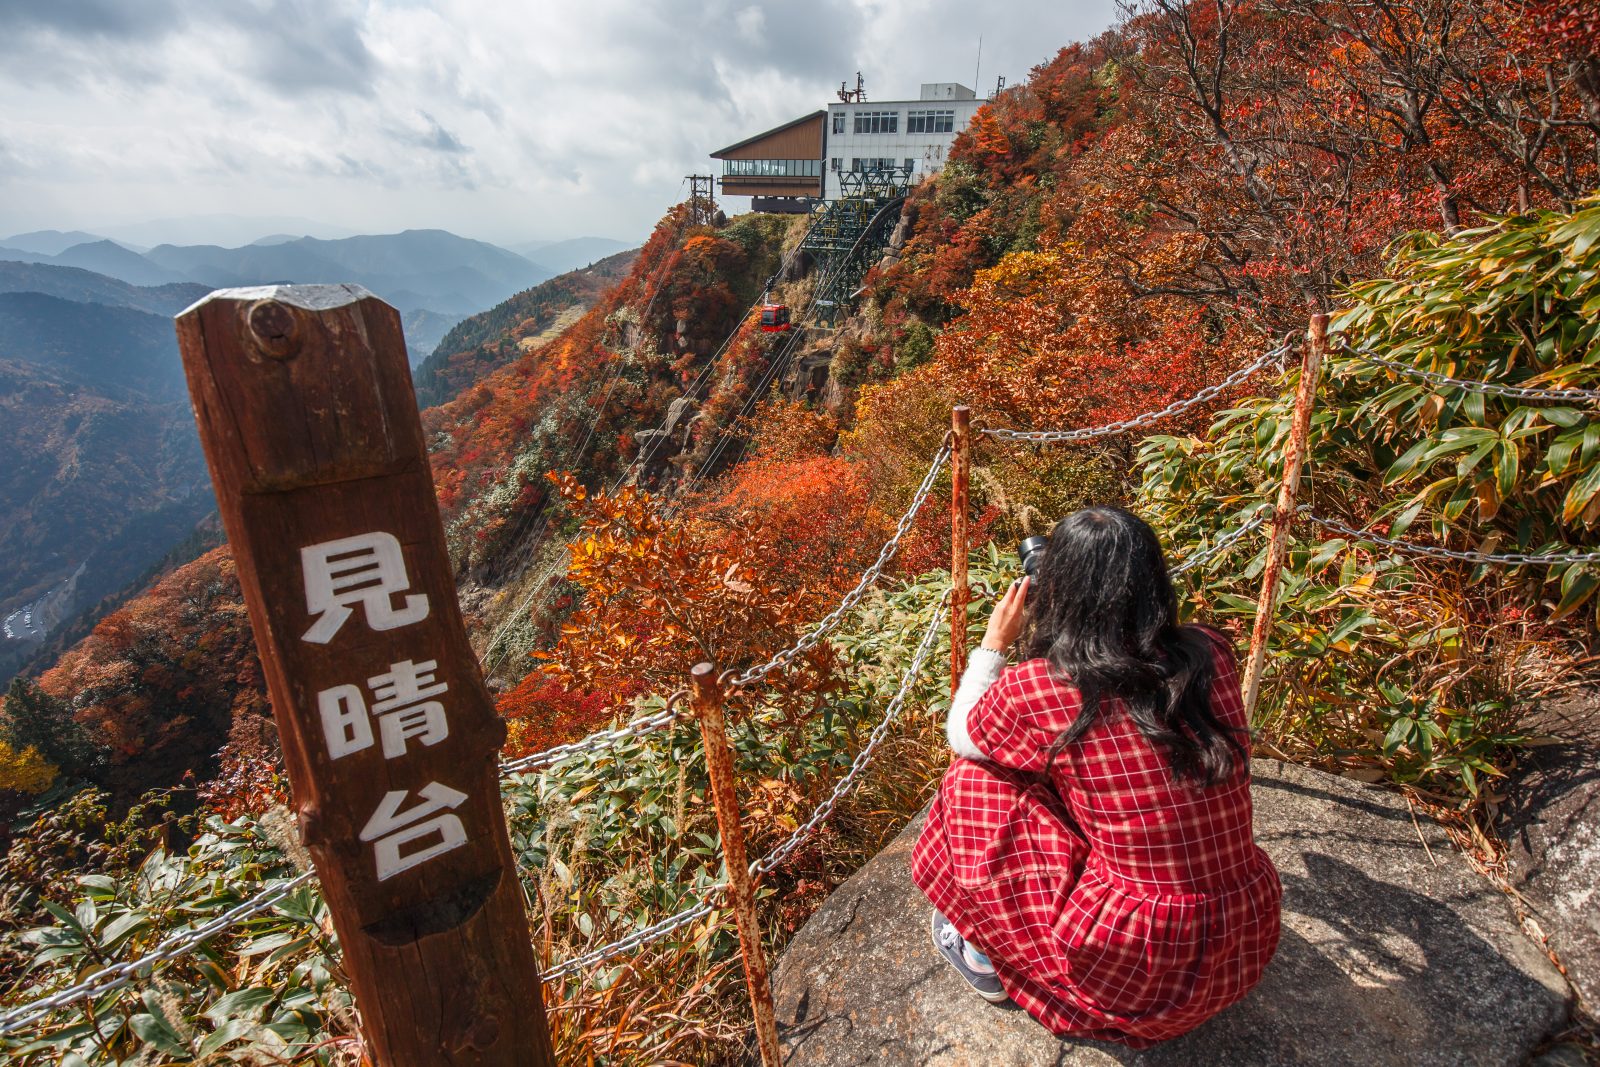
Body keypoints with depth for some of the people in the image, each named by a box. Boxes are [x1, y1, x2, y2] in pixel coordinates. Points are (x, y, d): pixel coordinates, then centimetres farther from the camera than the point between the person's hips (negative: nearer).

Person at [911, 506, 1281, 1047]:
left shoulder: (1035, 690, -20)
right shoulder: (1213, 655, -7)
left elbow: (960, 734, 2)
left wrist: (994, 643, 8)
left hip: (1133, 973, -5)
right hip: (1250, 948, 6)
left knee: (975, 778, 5)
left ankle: (989, 959, 23)